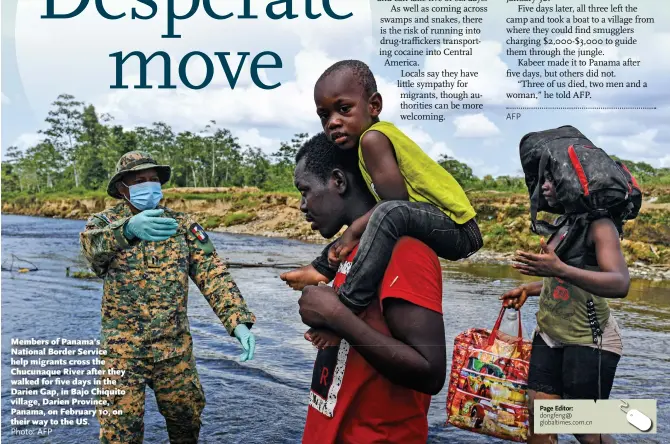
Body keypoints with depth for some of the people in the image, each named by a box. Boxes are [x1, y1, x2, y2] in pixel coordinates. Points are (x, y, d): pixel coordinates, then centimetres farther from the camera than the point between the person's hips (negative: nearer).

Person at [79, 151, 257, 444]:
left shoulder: (182, 225, 3)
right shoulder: (104, 222, -1)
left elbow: (213, 274, -6)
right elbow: (91, 245, -25)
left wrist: (239, 320, -20)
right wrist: (128, 228, -47)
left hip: (176, 348, 2)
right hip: (122, 351, -1)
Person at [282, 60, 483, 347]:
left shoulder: (373, 138, -17)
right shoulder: (375, 137, 11)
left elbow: (395, 200, -22)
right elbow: (375, 203, 15)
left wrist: (355, 231, -14)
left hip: (458, 230, -11)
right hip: (440, 229, 11)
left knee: (391, 213, -37)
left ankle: (348, 303, -32)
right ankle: (322, 269, 26)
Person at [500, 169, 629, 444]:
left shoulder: (599, 224, -13)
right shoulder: (562, 224, 12)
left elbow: (620, 284, -28)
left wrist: (559, 270, -38)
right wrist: (528, 289, 16)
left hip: (589, 341, -8)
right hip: (549, 336, 8)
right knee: (537, 420, 7)